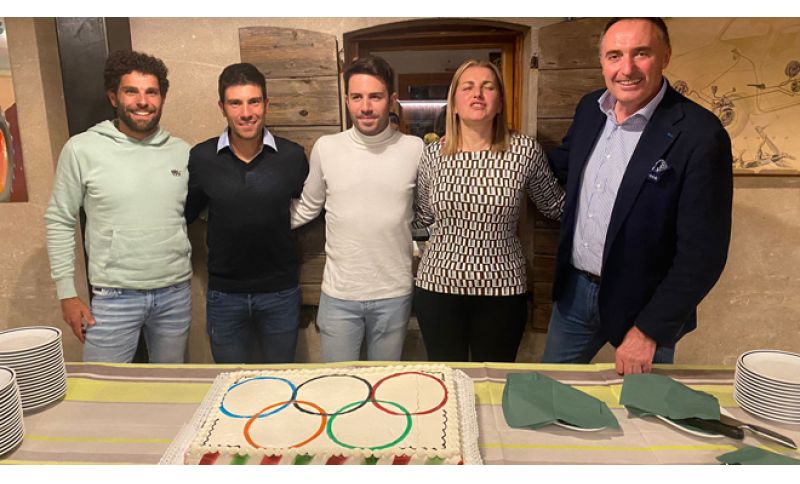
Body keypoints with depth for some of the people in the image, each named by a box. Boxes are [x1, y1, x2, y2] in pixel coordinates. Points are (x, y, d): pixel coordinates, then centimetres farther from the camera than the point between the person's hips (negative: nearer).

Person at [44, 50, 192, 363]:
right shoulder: (82, 149, -6)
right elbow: (60, 222, 0)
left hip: (176, 293, 3)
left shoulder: (181, 152, 1)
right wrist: (67, 293, -1)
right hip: (114, 297, -2)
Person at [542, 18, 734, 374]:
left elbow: (703, 252, -19)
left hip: (643, 306, -5)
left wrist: (649, 330, -17)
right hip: (575, 290, 5)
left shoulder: (700, 135, -21)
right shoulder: (590, 109, -2)